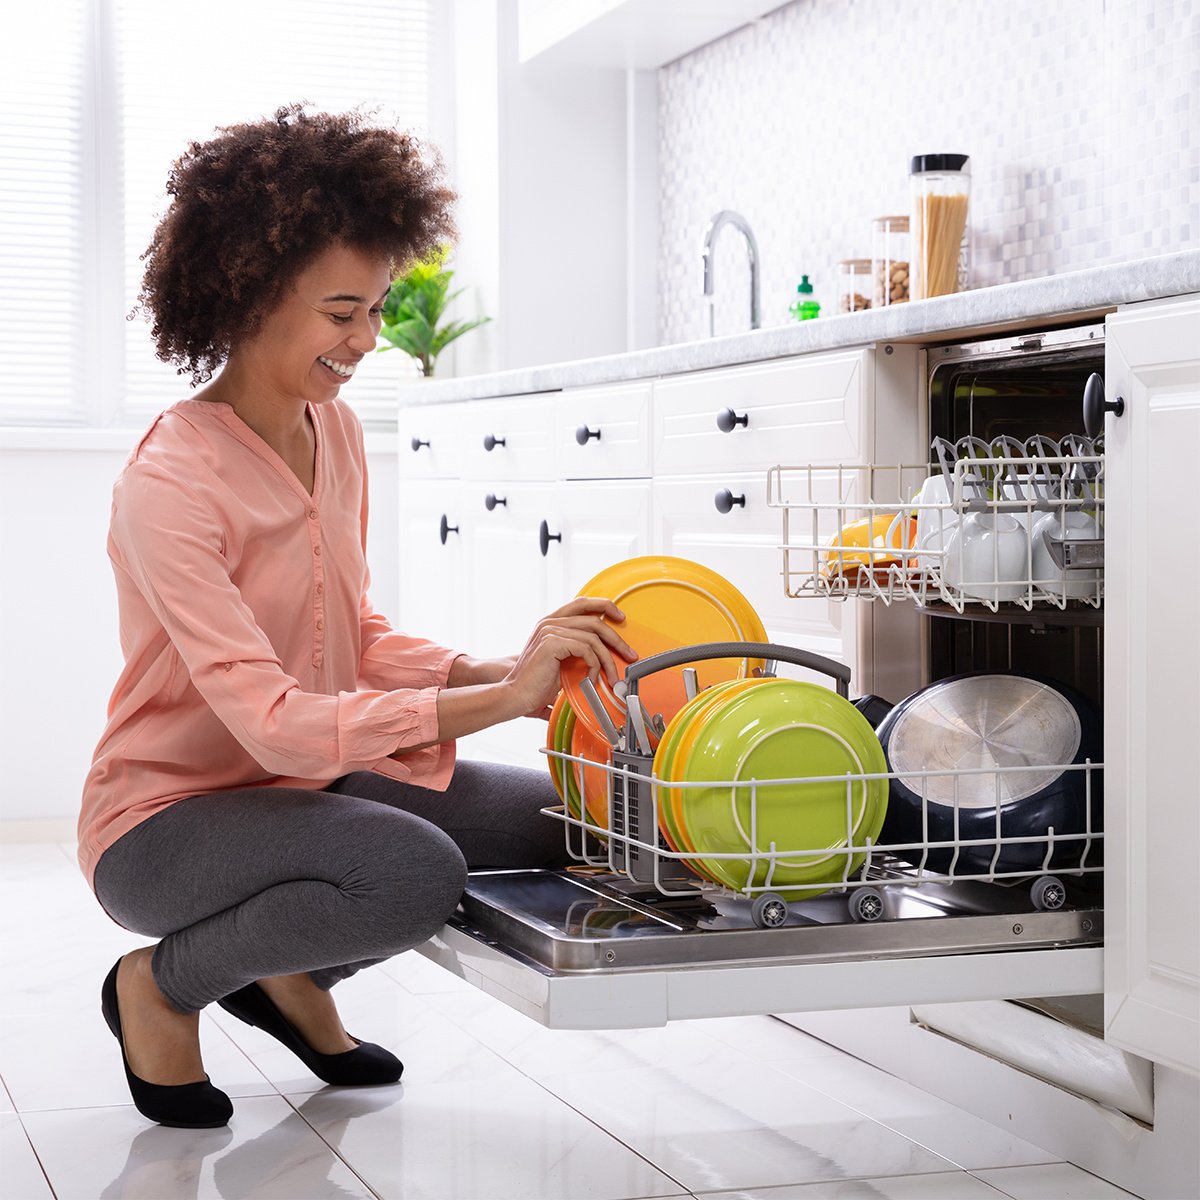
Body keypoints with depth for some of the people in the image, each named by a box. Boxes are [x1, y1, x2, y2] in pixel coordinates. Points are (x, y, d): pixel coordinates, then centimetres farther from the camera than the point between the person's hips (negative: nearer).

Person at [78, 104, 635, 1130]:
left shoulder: (335, 431, 2)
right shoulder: (169, 485, -25)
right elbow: (273, 721, -32)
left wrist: (491, 669, -11)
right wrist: (500, 698, -37)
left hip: (305, 784, 8)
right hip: (166, 816, -8)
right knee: (413, 869, -34)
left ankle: (290, 974, 13)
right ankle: (162, 986, -4)